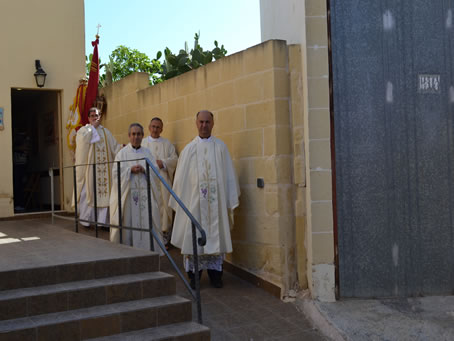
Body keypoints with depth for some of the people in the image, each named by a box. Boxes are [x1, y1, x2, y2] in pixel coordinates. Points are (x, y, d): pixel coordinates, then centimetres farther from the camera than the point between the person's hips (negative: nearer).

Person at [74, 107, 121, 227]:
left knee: (104, 192, -1)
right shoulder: (84, 130, 6)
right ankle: (85, 220, 3)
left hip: (104, 168, 4)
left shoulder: (106, 132, 19)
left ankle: (102, 220, 3)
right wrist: (93, 127, -7)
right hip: (88, 167, -3)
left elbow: (114, 146, 14)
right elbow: (83, 139, -17)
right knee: (87, 192, -5)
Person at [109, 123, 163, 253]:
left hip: (145, 194, 2)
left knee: (146, 222, -1)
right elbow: (116, 173, -3)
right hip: (128, 193, -2)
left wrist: (144, 170, -12)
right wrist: (130, 170, -16)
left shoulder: (147, 153, 12)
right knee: (129, 222, -4)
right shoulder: (122, 153, 5)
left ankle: (147, 249, 4)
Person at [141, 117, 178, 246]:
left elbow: (175, 158, 5)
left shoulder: (167, 143, 13)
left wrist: (163, 163, -10)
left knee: (164, 205, -6)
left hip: (163, 179, 0)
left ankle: (164, 232, 1)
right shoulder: (142, 143, 13)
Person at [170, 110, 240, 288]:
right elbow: (180, 178, 6)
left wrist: (229, 202, -1)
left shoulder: (221, 147, 5)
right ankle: (194, 274, 11)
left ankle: (215, 274, 13)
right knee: (194, 236, 1)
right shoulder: (189, 149, 6)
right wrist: (179, 203, 3)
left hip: (216, 201, 0)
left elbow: (229, 175, 3)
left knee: (216, 235, 4)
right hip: (194, 202, 0)